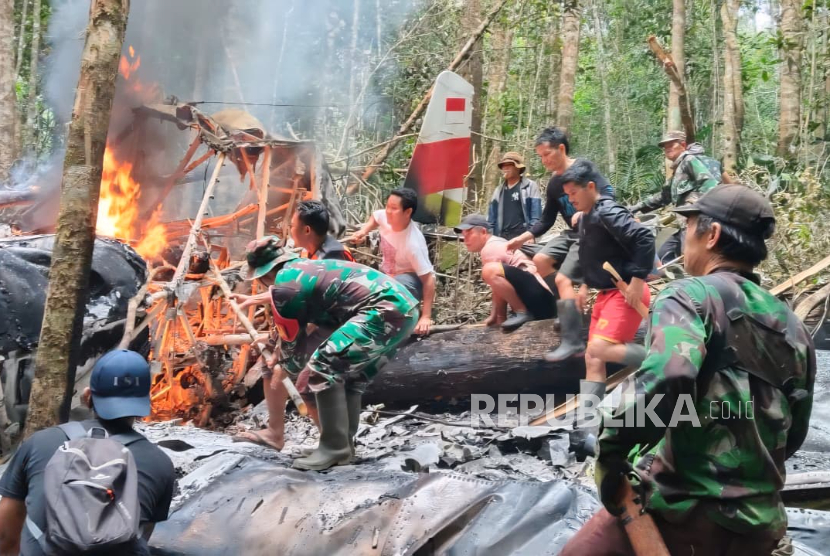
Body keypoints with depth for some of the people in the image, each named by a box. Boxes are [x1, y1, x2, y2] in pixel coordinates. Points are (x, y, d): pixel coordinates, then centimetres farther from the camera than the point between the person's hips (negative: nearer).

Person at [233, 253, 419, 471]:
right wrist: (254, 299, 59)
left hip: (386, 310, -10)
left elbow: (292, 343, 6)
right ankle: (344, 445, 23)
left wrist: (287, 368, 25)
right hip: (406, 307, 10)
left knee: (323, 369, -9)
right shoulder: (303, 268, 23)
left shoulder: (285, 284, -4)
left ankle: (335, 449, -3)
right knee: (350, 374, 21)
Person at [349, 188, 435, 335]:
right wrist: (363, 231, -10)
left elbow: (428, 279, -35)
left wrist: (426, 317, -40)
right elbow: (375, 217, 11)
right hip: (388, 276, 7)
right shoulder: (384, 217, -18)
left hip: (412, 281, -7)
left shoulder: (413, 244, -36)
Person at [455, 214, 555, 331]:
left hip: (539, 297, -11)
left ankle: (523, 312, -17)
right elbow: (501, 287, 21)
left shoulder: (490, 248, -5)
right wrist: (494, 317, 15)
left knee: (490, 270, -28)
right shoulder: (498, 244, 26)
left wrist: (500, 319, -2)